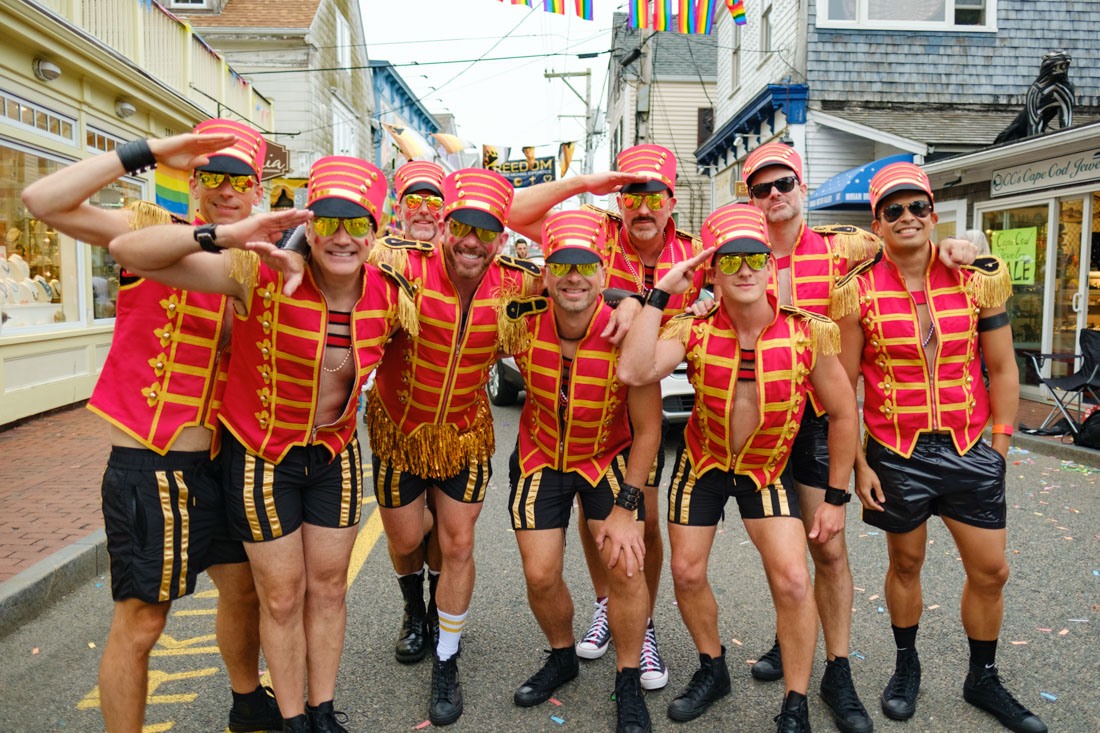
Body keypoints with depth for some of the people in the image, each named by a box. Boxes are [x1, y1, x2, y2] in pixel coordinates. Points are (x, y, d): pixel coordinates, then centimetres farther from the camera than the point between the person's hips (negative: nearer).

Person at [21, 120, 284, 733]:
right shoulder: (154, 229, -8)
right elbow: (43, 200, -22)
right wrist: (147, 151, -23)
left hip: (217, 460, 7)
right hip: (147, 464, -6)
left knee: (245, 588, 21)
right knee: (140, 623, 4)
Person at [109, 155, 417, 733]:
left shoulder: (389, 296, -13)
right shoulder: (262, 278, -24)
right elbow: (128, 251, -29)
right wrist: (227, 234, -42)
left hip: (335, 452, 4)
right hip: (261, 453, -3)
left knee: (328, 588, 15)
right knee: (282, 597, 7)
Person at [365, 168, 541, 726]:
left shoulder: (516, 282, -17)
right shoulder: (405, 265, -25)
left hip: (465, 433, 1)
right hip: (398, 428, -1)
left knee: (459, 547, 5)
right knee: (406, 542, 15)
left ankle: (446, 664, 29)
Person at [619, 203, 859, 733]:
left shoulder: (809, 333, -18)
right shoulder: (693, 331, -19)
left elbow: (842, 414, -6)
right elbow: (633, 372, -37)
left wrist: (836, 497, -3)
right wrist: (661, 292, -33)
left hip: (766, 470, -1)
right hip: (702, 462, 1)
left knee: (792, 580, -12)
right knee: (687, 572, 7)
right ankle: (713, 669, 35)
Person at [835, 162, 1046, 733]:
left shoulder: (976, 279, 0)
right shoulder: (860, 291, -6)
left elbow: (1002, 370, 6)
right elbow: (845, 385, -3)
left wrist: (999, 445, 2)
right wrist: (858, 463, -6)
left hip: (969, 449, 2)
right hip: (896, 452, -2)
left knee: (990, 570, 9)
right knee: (906, 563, 13)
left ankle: (983, 680, 32)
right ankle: (906, 666, 36)